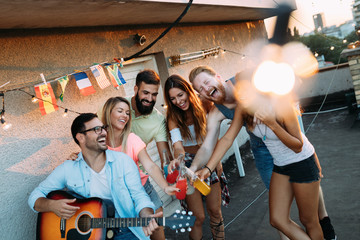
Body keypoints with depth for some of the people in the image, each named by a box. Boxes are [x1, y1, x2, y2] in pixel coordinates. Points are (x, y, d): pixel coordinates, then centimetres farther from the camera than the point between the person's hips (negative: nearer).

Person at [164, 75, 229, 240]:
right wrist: (178, 158, -47)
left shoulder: (202, 107, -3)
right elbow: (177, 143, -26)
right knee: (198, 216, -1)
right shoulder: (173, 117, -10)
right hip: (188, 164, -2)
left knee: (215, 211, 10)